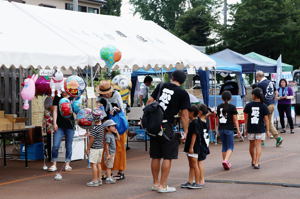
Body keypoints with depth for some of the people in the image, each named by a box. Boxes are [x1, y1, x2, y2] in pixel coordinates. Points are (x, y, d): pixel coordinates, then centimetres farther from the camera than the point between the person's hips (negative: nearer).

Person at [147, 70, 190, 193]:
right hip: (166, 126, -5)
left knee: (155, 156, 14)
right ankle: (163, 186, 3)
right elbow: (184, 115, -3)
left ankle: (155, 183, 24)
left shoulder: (161, 86, 11)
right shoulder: (183, 94, -1)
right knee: (167, 157, 3)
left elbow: (149, 102, 8)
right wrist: (185, 132, 4)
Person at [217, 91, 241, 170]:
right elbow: (235, 120, -7)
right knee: (230, 146, 1)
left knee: (224, 146, 15)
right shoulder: (232, 107, -7)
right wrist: (238, 130, -1)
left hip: (221, 129, 4)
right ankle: (225, 160, -20)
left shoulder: (219, 107, 6)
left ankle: (226, 163, 19)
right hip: (229, 129, -4)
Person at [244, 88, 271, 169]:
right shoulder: (263, 106, -5)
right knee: (258, 145, 0)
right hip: (260, 129, -2)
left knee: (252, 145, 17)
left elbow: (246, 118, 2)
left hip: (250, 128, 2)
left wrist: (246, 129, 12)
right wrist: (268, 130, 2)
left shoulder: (248, 106, -2)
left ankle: (253, 161, 33)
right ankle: (256, 163, -10)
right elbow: (266, 119, -4)